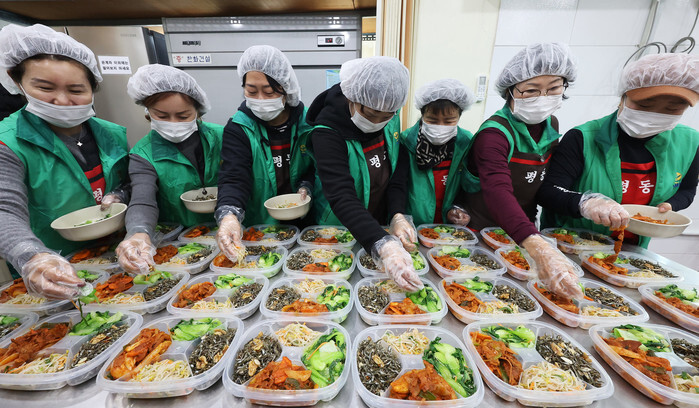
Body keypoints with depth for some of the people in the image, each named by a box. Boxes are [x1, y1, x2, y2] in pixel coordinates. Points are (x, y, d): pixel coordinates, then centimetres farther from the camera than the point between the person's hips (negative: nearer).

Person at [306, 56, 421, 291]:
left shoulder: (391, 118, -8)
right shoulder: (327, 133, -26)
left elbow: (399, 167, -6)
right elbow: (342, 197, -37)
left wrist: (397, 215, -21)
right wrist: (383, 247, -48)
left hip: (383, 226, 5)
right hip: (340, 233, -4)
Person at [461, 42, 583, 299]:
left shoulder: (551, 125, 1)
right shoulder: (494, 132, -24)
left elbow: (545, 181, 13)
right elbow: (497, 192, -40)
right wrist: (538, 247, -51)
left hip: (525, 229, 7)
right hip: (483, 228, -6)